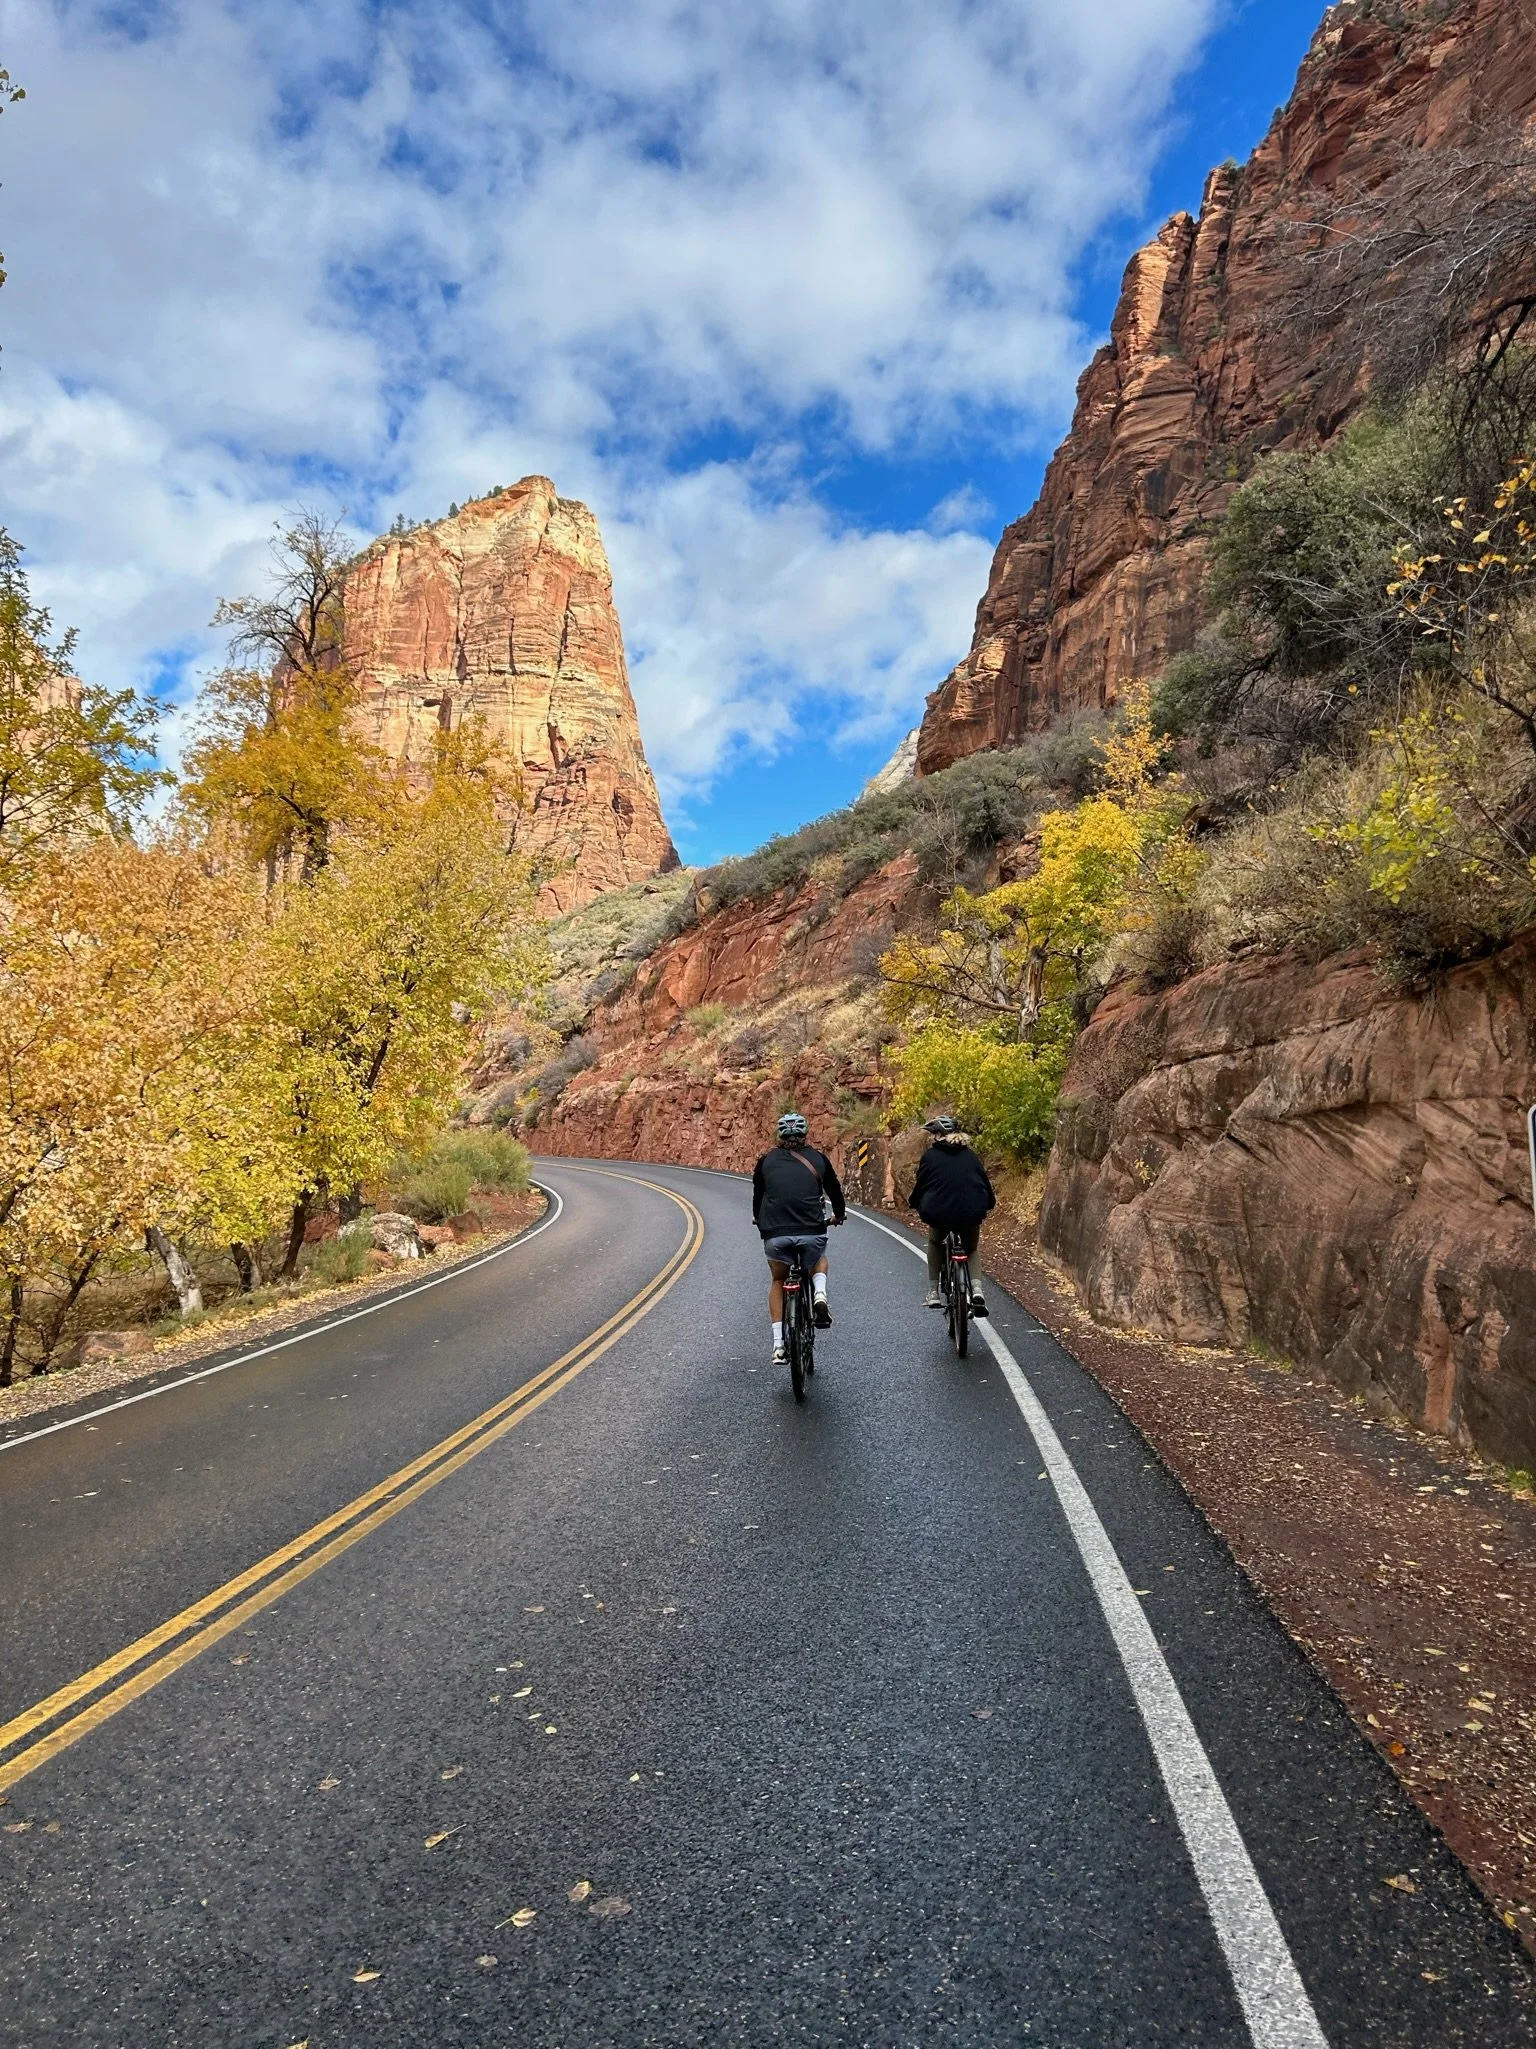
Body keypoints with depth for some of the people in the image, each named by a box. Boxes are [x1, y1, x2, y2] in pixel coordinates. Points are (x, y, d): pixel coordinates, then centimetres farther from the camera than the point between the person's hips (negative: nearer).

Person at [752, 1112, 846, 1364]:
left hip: (774, 1235, 1)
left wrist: (758, 1219, 46)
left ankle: (778, 1344, 15)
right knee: (819, 1260, 34)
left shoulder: (766, 1161, 12)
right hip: (812, 1233, 0)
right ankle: (819, 1295, 5)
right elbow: (834, 1189, 22)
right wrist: (839, 1214, 43)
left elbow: (757, 1195, 25)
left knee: (778, 1281, 26)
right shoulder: (819, 1159, 10)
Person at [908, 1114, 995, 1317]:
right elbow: (984, 1180, 16)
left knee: (935, 1243, 29)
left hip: (940, 1213, -2)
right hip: (972, 1213, 2)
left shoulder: (930, 1156, 5)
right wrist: (989, 1203, 34)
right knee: (971, 1249, 26)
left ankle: (934, 1292, 20)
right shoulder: (970, 1154, 13)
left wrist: (912, 1202, 27)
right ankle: (976, 1289, 0)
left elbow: (921, 1184, 8)